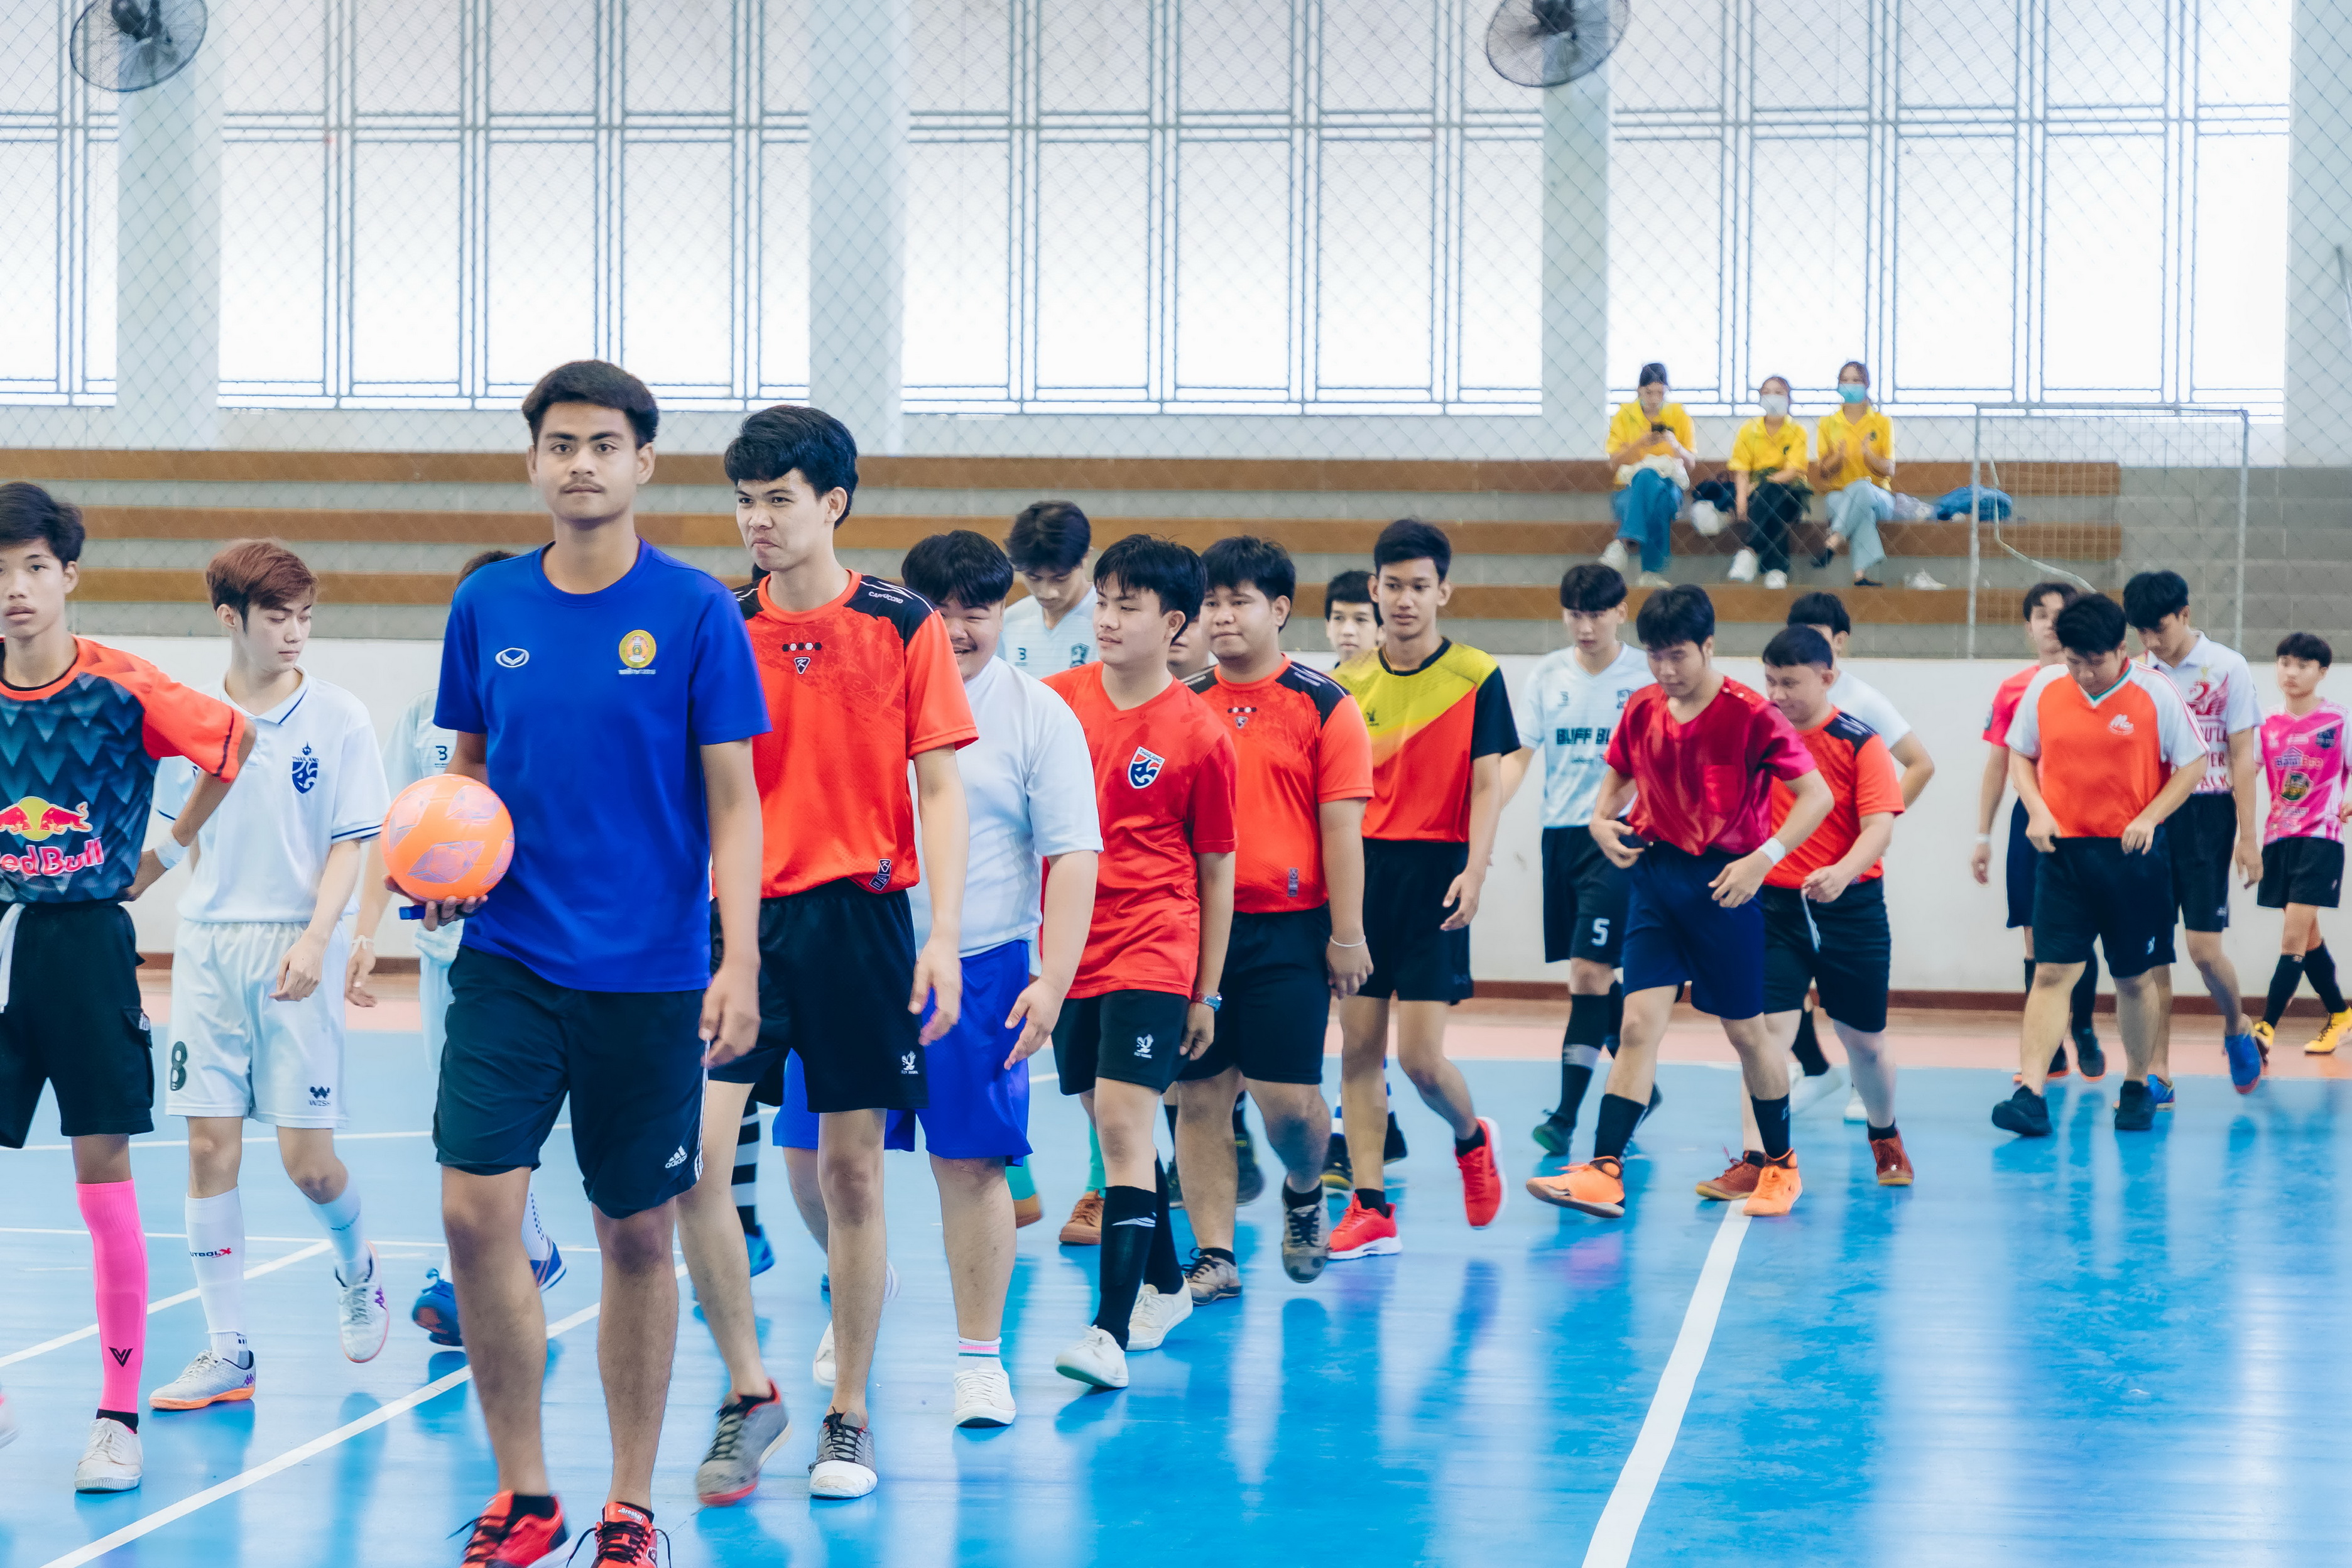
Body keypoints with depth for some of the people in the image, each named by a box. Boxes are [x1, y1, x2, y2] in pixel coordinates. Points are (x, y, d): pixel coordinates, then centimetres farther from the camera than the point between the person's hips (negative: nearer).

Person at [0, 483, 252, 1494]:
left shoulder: (122, 689, -6)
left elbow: (234, 739, 2)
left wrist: (170, 849, 5)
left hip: (85, 946, -3)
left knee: (103, 1172, -2)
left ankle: (118, 1417, 5)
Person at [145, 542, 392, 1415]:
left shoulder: (338, 718, -2)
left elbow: (351, 843, -4)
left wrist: (315, 937, -15)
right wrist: (197, 929, 11)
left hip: (297, 956, -2)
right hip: (206, 951, 2)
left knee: (306, 1159, -3)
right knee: (210, 1148, -1)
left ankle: (357, 1270, 29)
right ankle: (226, 1351, 5)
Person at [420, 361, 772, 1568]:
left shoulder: (695, 611, -4)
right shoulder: (487, 605, 5)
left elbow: (732, 801, -3)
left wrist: (739, 964, -12)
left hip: (649, 972, -2)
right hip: (509, 958, 2)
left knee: (637, 1237, 5)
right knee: (475, 1209, -9)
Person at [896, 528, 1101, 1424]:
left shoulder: (1038, 714, 1)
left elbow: (1074, 854, -2)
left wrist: (1053, 982, -11)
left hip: (978, 970, -2)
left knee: (971, 1164, 0)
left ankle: (980, 1356, 12)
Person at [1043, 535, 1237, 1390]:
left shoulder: (1201, 736, -6)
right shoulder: (1056, 698, 3)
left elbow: (1216, 870, 1)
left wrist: (1206, 992, 2)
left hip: (1152, 953, -5)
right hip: (1070, 944, 5)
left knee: (1122, 1121, -14)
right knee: (1115, 1124, 14)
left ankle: (1111, 1332, -17)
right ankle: (1165, 1285, 33)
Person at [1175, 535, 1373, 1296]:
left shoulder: (1322, 705, -1)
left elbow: (1342, 826, -4)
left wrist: (1346, 935, -7)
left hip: (1288, 929, -3)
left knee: (1285, 1095, -5)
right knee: (1198, 1095, 2)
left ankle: (1305, 1195, 26)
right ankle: (1214, 1256, 9)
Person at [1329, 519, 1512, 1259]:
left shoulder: (1477, 675, -2)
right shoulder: (1350, 684, 8)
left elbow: (1487, 783, -5)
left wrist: (1474, 870, -17)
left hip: (1435, 871, -4)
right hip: (1362, 871, 4)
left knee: (1420, 1056, -7)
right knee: (1358, 1044, 1)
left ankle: (1473, 1140, 24)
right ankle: (1371, 1208, 6)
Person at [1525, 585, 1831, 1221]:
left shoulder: (1751, 715, -12)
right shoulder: (1642, 709, 4)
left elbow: (1817, 795, -13)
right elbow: (1618, 777, 20)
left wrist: (1763, 859, -23)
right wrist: (1603, 820, -2)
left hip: (1723, 883, -4)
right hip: (1655, 874, 4)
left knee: (1747, 1032, 7)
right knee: (1639, 1024, -5)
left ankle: (1781, 1163, 26)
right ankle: (1605, 1173, -12)